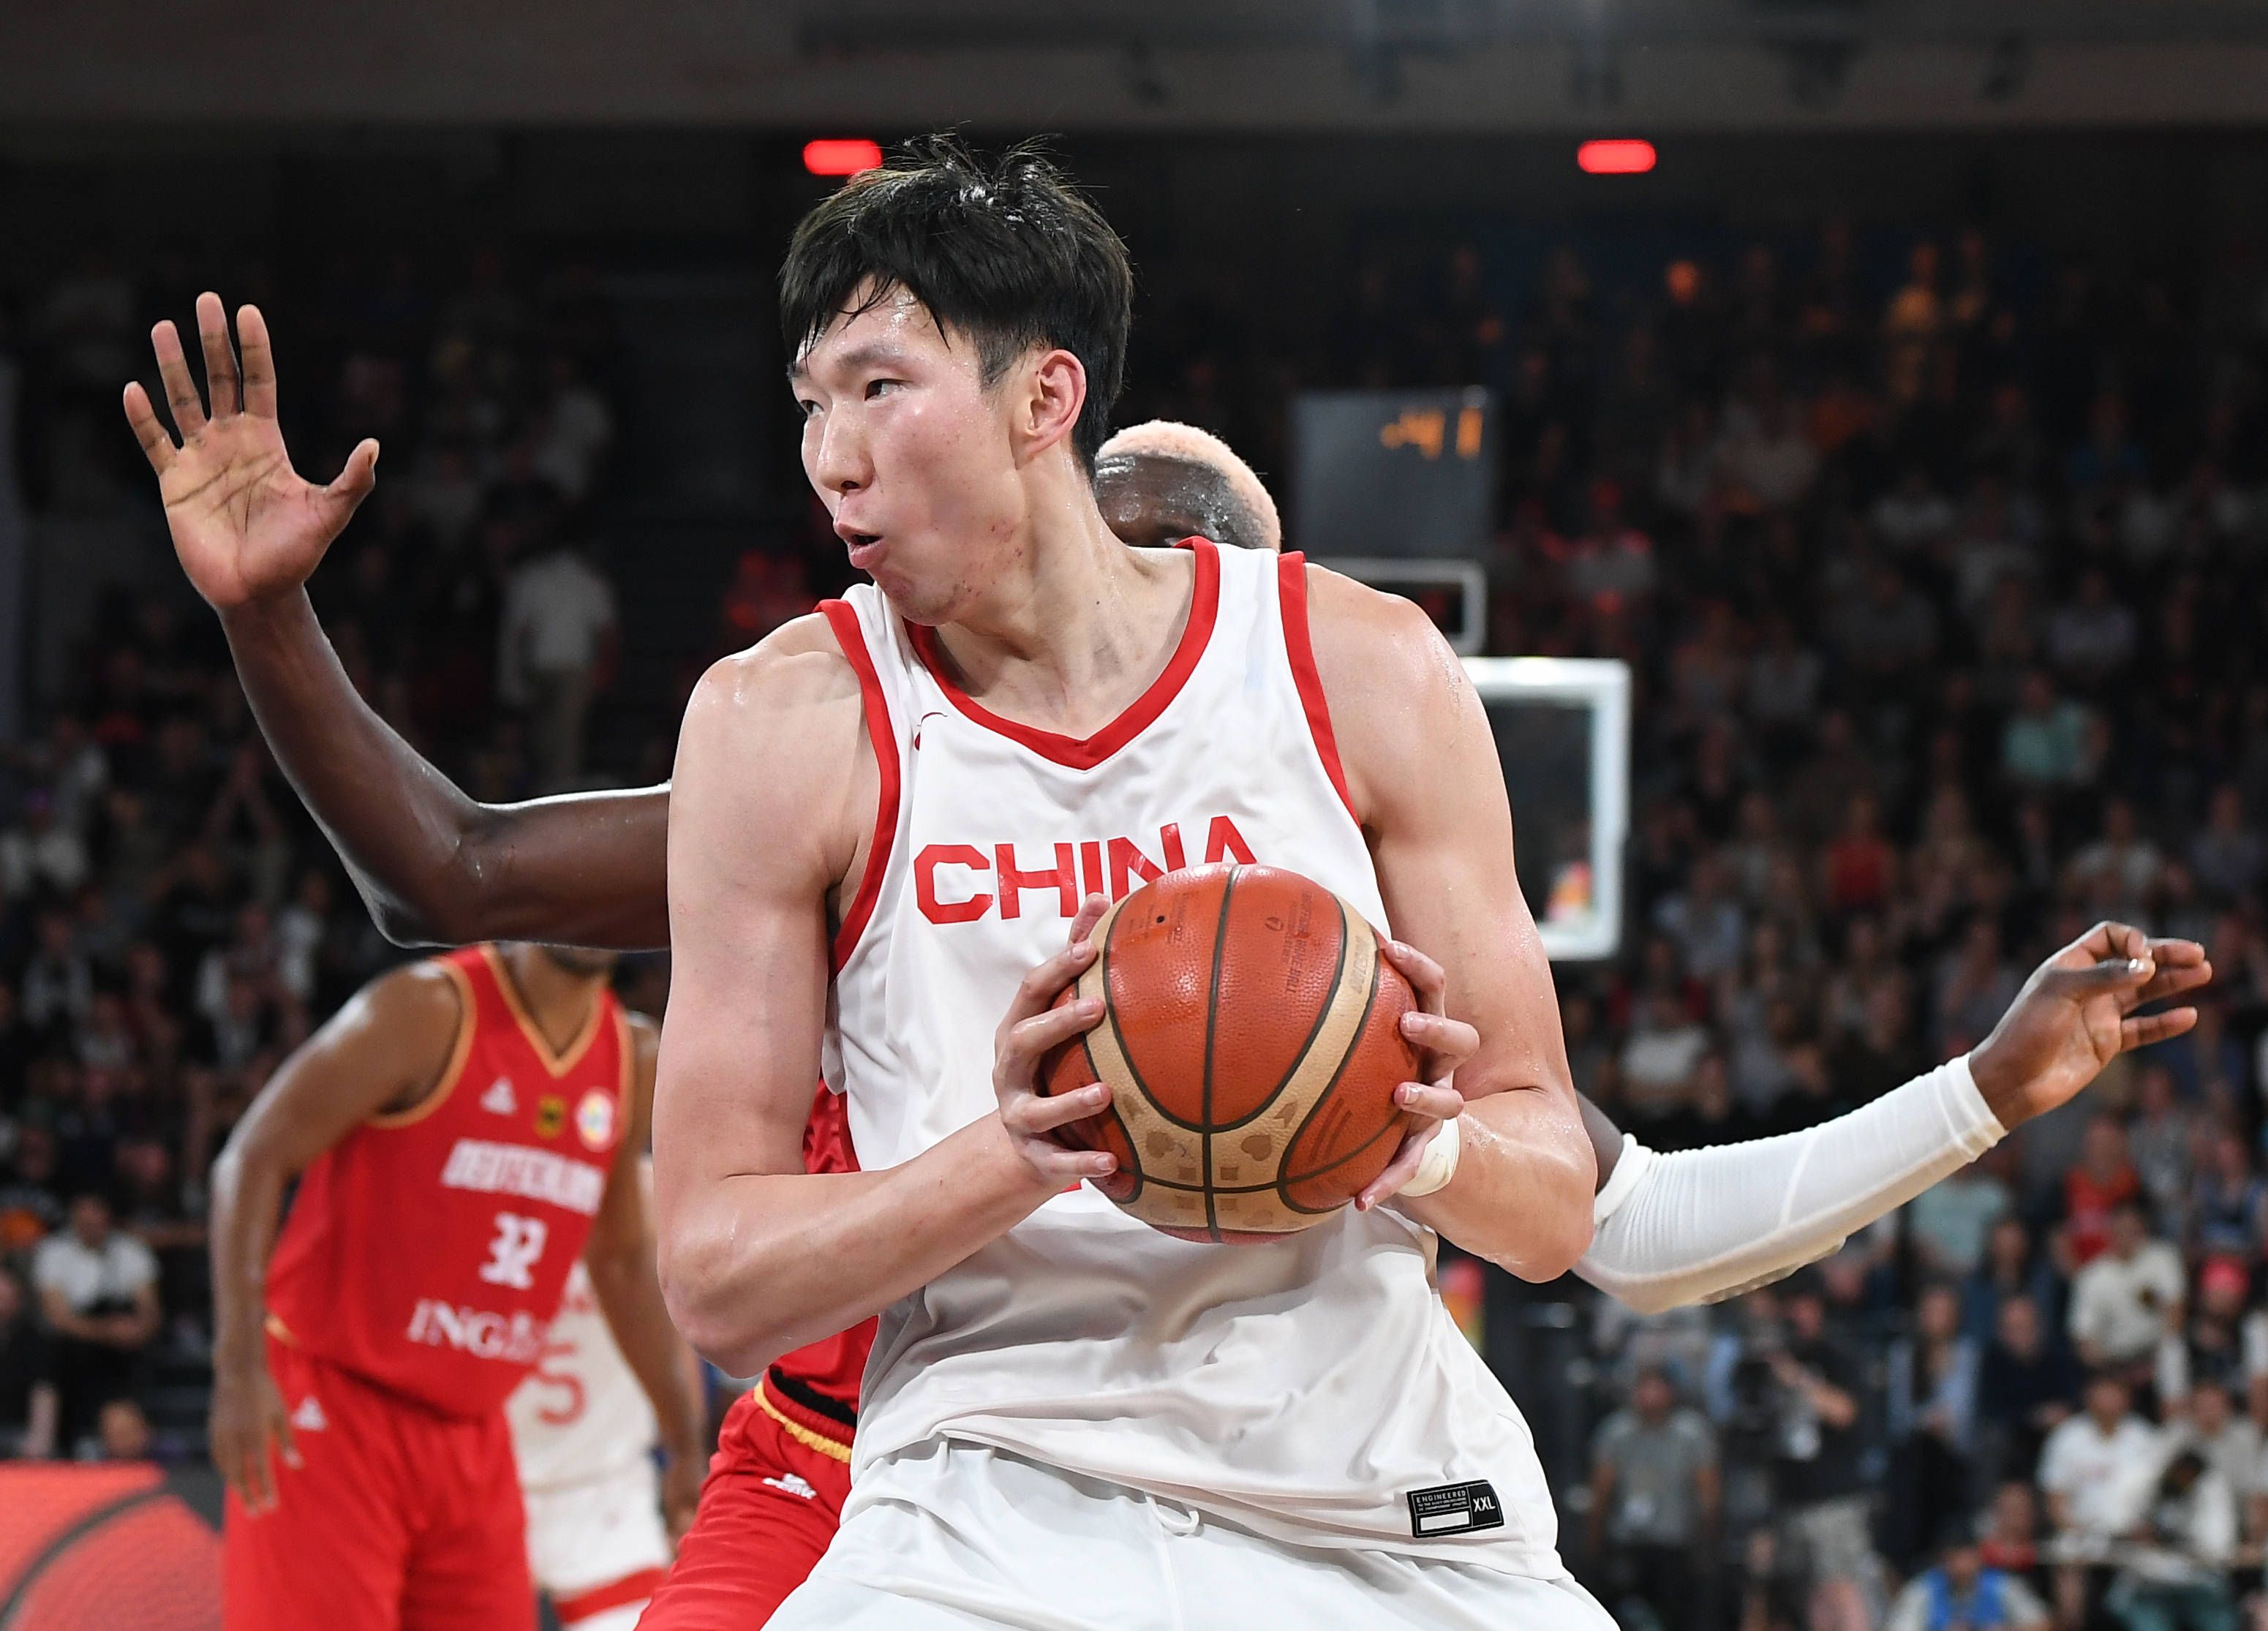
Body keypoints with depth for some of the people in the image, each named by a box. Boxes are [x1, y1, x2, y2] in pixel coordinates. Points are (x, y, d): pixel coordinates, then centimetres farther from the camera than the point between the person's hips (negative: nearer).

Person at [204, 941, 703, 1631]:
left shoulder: (632, 1060, 7)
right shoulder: (427, 1012, -13)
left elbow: (622, 1257, 21)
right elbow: (253, 1158, -14)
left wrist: (685, 1435, 22)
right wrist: (240, 1369, -23)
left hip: (474, 1438, 7)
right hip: (334, 1405, -7)